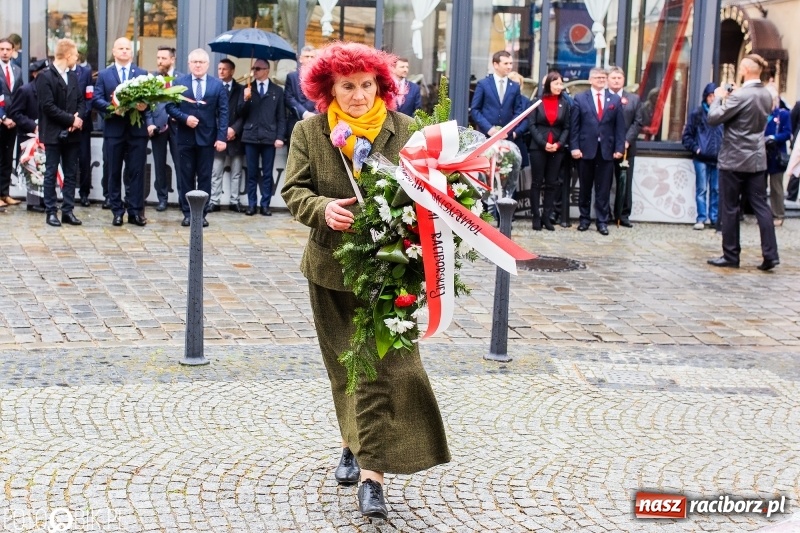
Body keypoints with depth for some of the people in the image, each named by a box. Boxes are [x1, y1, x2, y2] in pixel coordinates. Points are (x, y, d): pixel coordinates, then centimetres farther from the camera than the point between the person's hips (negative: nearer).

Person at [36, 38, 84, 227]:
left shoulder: (73, 76, 13)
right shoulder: (45, 76, -10)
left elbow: (81, 100, 13)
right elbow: (48, 106, -17)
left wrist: (79, 117, -7)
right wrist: (70, 119, -16)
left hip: (72, 133, 7)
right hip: (54, 133, -6)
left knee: (71, 174, 7)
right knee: (51, 174, 1)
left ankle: (68, 211, 12)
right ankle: (51, 212, 6)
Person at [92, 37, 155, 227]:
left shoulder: (143, 74, 10)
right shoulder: (104, 75, 9)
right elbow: (96, 100, 0)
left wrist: (147, 114, -14)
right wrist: (112, 108, -17)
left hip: (137, 129, 0)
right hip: (113, 130, 0)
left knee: (136, 172, 0)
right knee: (114, 172, 5)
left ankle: (136, 211, 5)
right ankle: (117, 211, 12)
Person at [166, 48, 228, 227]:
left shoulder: (217, 85, 4)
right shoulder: (179, 82, 5)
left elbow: (223, 113, -1)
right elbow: (170, 106, 3)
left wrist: (222, 137, -10)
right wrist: (185, 118, -15)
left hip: (207, 138, 0)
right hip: (185, 138, 0)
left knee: (205, 177, 4)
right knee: (186, 177, 4)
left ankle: (202, 213, 10)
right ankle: (187, 213, 11)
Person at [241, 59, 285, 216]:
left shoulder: (277, 91, 7)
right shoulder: (247, 89, 9)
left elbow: (281, 117, 4)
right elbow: (242, 114, 4)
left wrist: (280, 137, -5)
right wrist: (246, 99, -13)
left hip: (269, 137, -1)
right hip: (251, 137, 1)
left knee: (267, 174, 2)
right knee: (252, 173, 3)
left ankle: (265, 205, 6)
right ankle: (251, 204, 7)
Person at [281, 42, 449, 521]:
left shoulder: (404, 131, -4)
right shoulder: (309, 132, 1)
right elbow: (293, 189, -2)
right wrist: (323, 208, -24)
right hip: (331, 266, 3)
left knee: (380, 365, -8)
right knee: (344, 365, 17)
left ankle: (372, 472, -7)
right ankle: (355, 443, 37)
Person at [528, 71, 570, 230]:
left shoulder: (564, 103, 7)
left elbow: (566, 127, 6)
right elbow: (531, 124, -3)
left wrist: (559, 144, -9)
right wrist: (543, 143, -13)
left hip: (557, 149, 2)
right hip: (538, 147, -2)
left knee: (552, 183, 4)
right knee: (537, 182, 1)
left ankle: (546, 216, 9)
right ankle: (536, 217, 6)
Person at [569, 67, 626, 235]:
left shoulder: (615, 100, 8)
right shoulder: (580, 99, 4)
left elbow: (620, 126, 6)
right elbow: (574, 126, 1)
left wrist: (619, 148, -2)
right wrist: (574, 147, -7)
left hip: (606, 150, 1)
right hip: (586, 149, -1)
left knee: (603, 188, 2)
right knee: (585, 187, 8)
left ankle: (602, 221, 9)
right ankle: (584, 219, 19)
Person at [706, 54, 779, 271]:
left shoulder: (739, 96, -20)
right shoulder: (766, 95, 6)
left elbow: (713, 118, -17)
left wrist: (719, 97, -2)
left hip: (734, 160, -7)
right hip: (757, 160, 7)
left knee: (729, 209, 4)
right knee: (761, 206, 7)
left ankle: (730, 256, 9)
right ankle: (770, 254, 2)